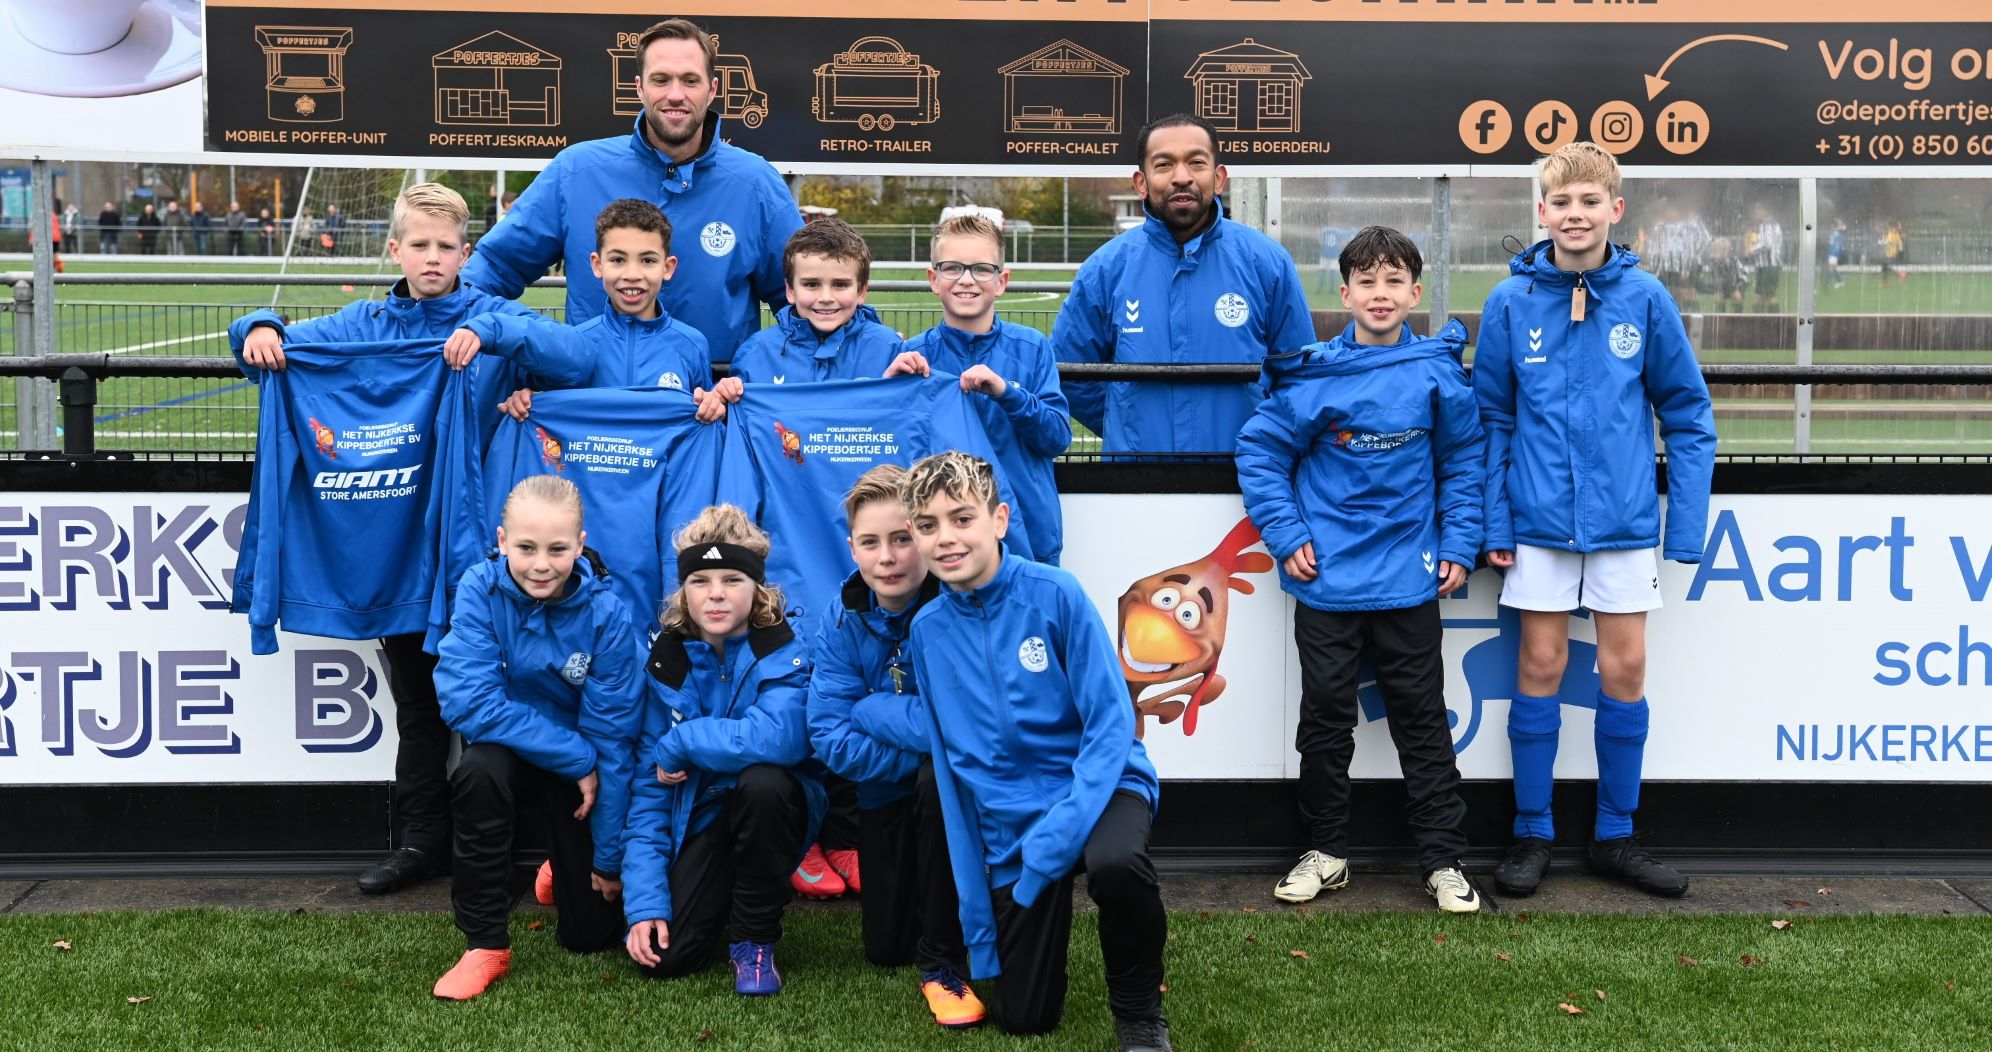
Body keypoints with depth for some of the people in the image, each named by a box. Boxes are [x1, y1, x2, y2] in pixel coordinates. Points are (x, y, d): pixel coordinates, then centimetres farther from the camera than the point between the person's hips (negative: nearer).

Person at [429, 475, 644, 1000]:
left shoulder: (606, 615, -21)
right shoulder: (480, 591, -21)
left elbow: (612, 737, -17)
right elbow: (468, 701, -29)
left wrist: (610, 857, -13)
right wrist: (575, 757, -28)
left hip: (583, 768, 0)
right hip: (511, 752, 0)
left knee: (594, 932, 0)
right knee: (480, 769, -36)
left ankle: (569, 869, 38)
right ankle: (486, 946, -18)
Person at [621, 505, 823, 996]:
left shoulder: (785, 652, -16)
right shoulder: (666, 660, -6)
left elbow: (776, 738, -38)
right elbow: (648, 786, -7)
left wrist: (679, 744, -23)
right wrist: (643, 903, -15)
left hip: (772, 808, -2)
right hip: (697, 817, 3)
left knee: (761, 780, -36)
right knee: (664, 955, -16)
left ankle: (755, 941, -14)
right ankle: (722, 892, 20)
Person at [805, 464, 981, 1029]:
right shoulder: (843, 620, -12)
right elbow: (831, 739, -15)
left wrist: (871, 708, -23)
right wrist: (916, 750, -27)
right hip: (889, 792, 4)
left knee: (940, 779, -38)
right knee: (887, 950, 4)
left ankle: (942, 960, -20)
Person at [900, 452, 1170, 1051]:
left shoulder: (1054, 594, -14)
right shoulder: (927, 630, -2)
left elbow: (1111, 724, -15)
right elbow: (949, 765, 5)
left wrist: (1057, 837, -26)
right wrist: (975, 911, 3)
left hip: (1099, 786, -4)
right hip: (1010, 825, 4)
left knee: (1115, 860, -39)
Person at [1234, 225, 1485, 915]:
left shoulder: (1437, 374, -2)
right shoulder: (1312, 378, -6)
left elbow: (1464, 461, 7)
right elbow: (1260, 450, 1)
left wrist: (1458, 546, 2)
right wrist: (1286, 535, -5)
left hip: (1410, 583, 0)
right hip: (1327, 581, 0)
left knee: (1424, 725, 7)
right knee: (1325, 721, 10)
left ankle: (1443, 859, 16)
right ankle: (1325, 851, 23)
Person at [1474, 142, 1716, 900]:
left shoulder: (1645, 299, -3)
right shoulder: (1511, 302, -3)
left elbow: (1688, 415, 1)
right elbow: (1491, 418, 1)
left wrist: (1686, 524, -3)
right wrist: (1494, 523, -4)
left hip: (1624, 520, 1)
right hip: (1540, 521, 0)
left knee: (1624, 670, 7)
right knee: (1540, 667, 7)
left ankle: (1615, 836, 21)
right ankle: (1532, 833, 19)